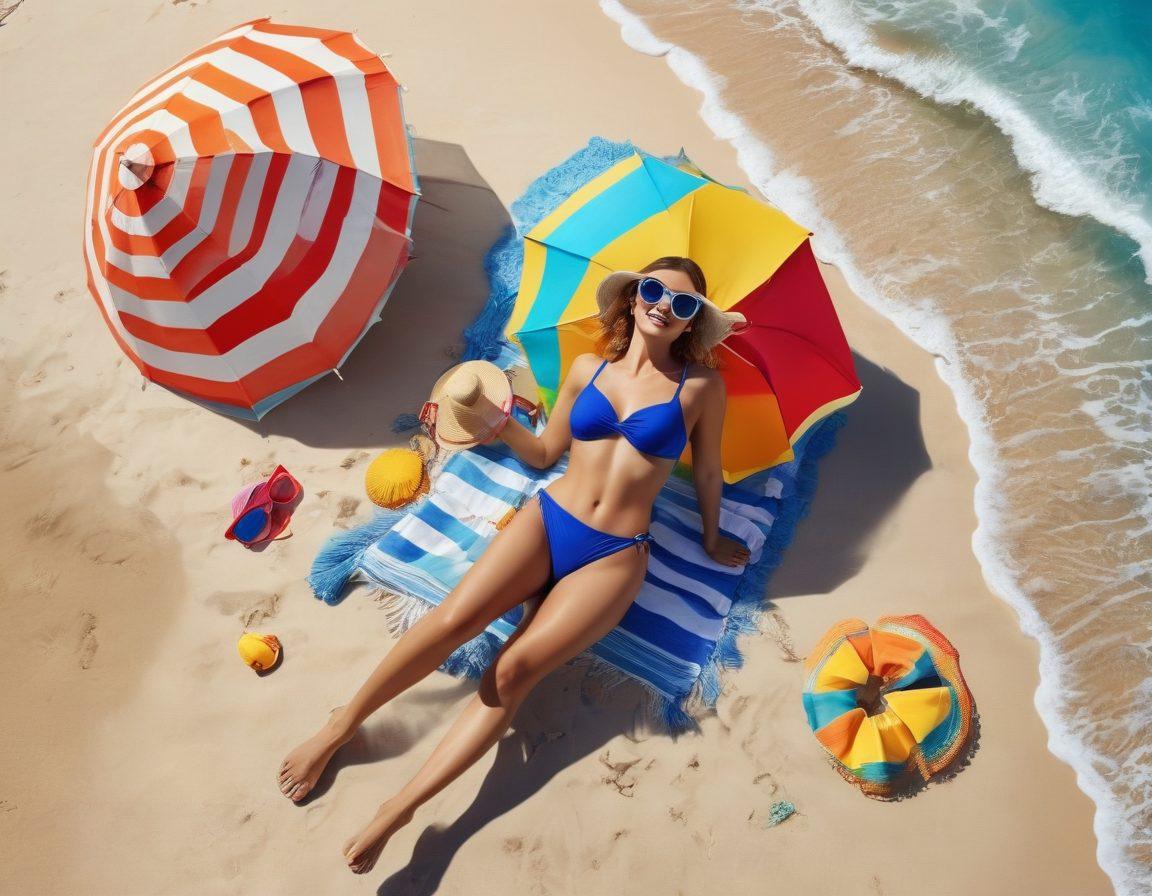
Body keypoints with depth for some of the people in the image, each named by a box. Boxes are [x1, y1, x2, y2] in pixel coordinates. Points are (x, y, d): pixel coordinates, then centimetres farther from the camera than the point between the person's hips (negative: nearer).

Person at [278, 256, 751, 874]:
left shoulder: (701, 384, 1)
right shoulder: (586, 369, 9)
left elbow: (707, 472, 13)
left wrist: (712, 539, 22)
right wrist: (504, 425, -1)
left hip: (615, 557, -2)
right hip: (546, 519, 2)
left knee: (515, 670, -19)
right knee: (455, 617, -21)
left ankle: (399, 810, -13)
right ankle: (343, 724, -2)